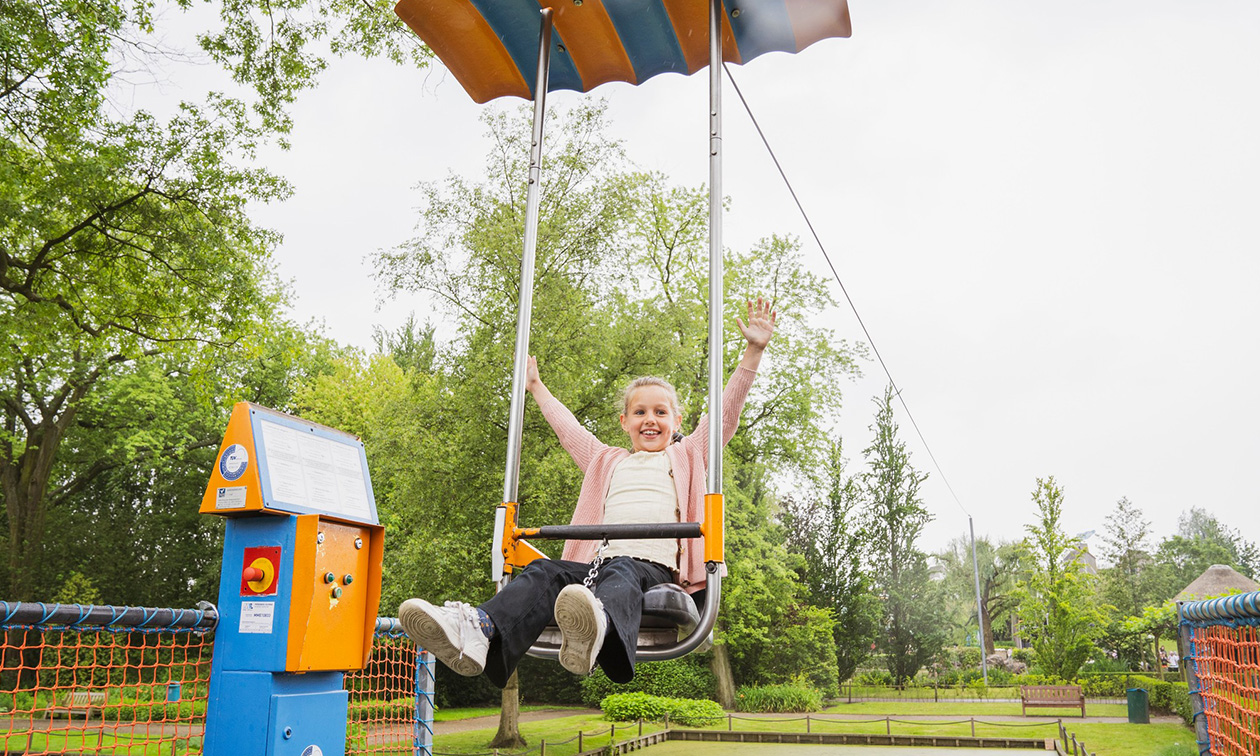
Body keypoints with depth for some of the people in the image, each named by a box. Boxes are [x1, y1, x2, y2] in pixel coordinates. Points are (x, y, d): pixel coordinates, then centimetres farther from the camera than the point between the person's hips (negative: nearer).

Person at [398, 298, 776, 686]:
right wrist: (537, 388, 54)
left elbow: (724, 415, 17)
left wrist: (752, 352, 10)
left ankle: (598, 630, -74)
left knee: (623, 572, -39)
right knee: (545, 571, -28)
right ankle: (477, 631, -57)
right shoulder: (607, 461, 35)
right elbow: (568, 429, 45)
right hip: (601, 563, 4)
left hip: (657, 569, -3)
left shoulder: (686, 457, 26)